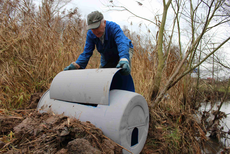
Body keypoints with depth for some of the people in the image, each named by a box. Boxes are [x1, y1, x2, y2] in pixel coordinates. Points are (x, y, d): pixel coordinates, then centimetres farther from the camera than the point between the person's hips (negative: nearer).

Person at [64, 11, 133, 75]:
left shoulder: (113, 27, -34)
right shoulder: (90, 34, -20)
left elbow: (122, 44, -51)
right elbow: (86, 53, -16)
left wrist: (124, 60, -71)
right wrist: (75, 65, -33)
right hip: (106, 58, 5)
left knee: (124, 69, -34)